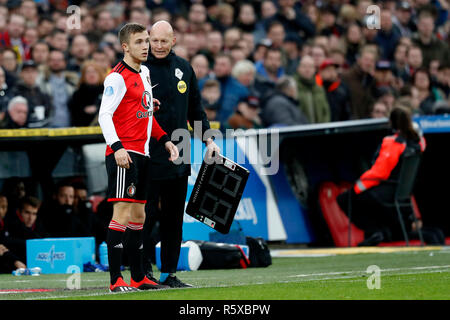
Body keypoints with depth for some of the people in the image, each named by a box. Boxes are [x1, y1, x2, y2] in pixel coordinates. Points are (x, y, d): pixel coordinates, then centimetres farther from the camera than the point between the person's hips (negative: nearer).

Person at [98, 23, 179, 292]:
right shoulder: (117, 77, -10)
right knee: (122, 212, -14)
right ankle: (116, 279, -16)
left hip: (142, 154, 9)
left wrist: (165, 140, 19)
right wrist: (117, 147, -25)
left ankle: (138, 277, 19)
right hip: (123, 154, -9)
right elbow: (104, 115, -15)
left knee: (138, 214, 12)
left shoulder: (145, 73, 18)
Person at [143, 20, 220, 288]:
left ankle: (169, 272, 14)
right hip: (149, 155, -5)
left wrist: (208, 139, 12)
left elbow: (195, 109, 19)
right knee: (146, 215, -4)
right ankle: (144, 271, 2)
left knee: (174, 216, 8)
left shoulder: (183, 68, 12)